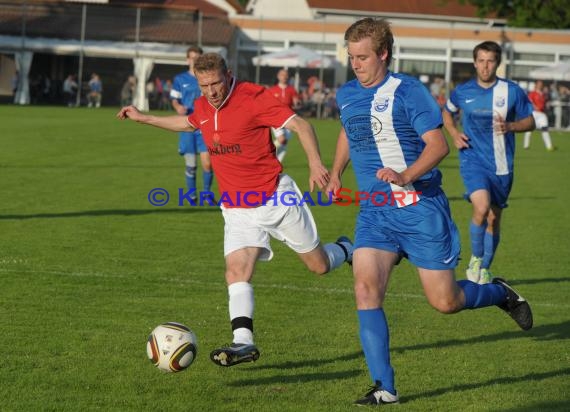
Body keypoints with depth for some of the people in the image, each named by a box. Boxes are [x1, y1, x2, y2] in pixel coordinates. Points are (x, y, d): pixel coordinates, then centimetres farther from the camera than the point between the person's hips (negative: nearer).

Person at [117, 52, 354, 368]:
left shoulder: (253, 97, -17)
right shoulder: (202, 106, 3)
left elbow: (301, 125, -21)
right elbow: (189, 123, 29)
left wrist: (315, 163, -36)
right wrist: (144, 118, 30)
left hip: (276, 198, -4)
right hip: (237, 209, 5)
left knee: (319, 265, 7)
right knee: (236, 271, -16)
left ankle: (346, 250, 41)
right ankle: (244, 342, -22)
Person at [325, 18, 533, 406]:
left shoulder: (407, 90, -11)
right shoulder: (347, 95, 10)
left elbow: (438, 144, -16)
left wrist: (405, 176, -31)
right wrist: (335, 173, 18)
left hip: (420, 208, -5)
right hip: (373, 210, 5)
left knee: (445, 302, -1)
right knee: (366, 289, -15)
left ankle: (500, 293, 33)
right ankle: (384, 387, -12)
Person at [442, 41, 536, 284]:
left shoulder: (512, 92, -3)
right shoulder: (463, 92, 0)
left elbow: (530, 121, 6)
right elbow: (447, 112, 21)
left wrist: (510, 126, -15)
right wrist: (454, 134, 2)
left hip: (501, 165, 1)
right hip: (473, 160, -1)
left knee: (494, 219, 9)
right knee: (482, 208, -24)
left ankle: (484, 270, 28)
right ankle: (475, 258, -3)